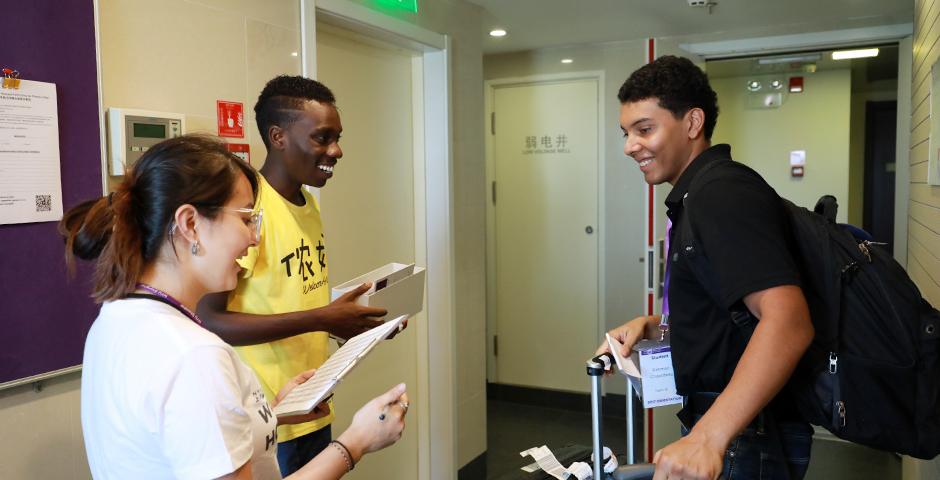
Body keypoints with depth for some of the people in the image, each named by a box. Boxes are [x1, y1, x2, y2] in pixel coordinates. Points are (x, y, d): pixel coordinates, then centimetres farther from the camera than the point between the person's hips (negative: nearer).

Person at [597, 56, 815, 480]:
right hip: (727, 431, 10)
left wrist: (708, 437, -39)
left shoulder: (723, 192, -20)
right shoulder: (699, 195, 13)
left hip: (745, 442, -10)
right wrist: (650, 326, 5)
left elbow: (787, 321, -32)